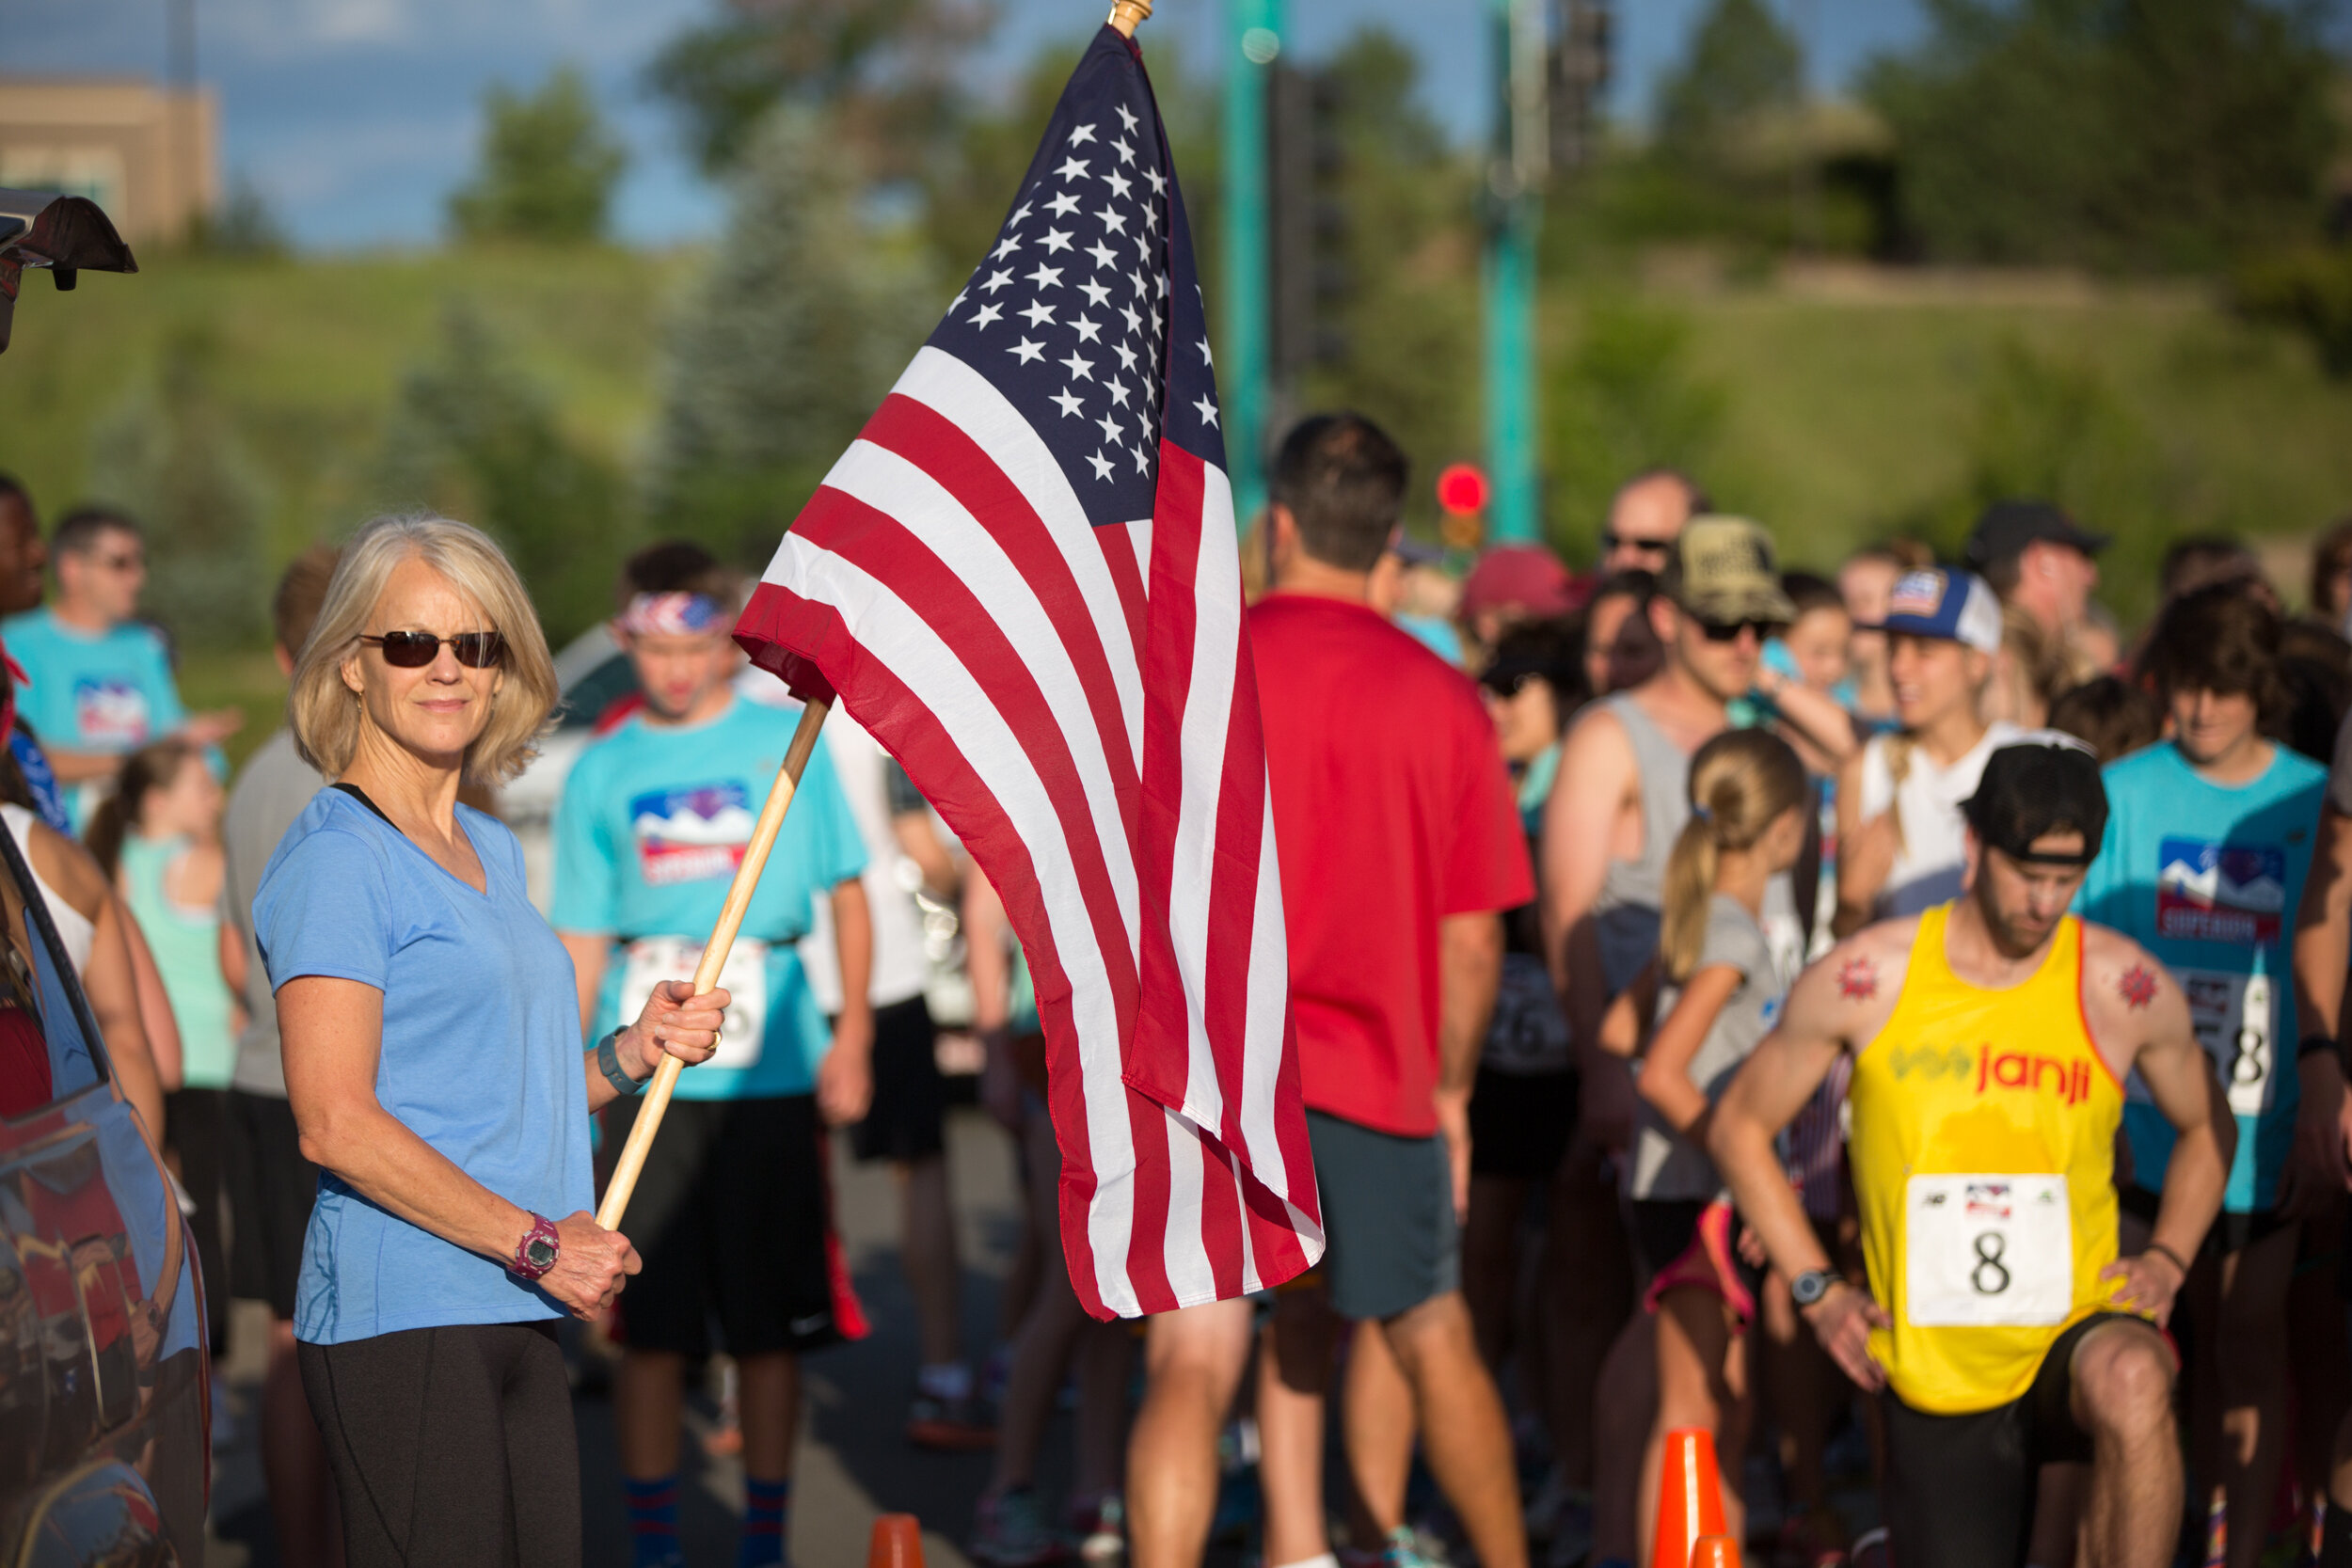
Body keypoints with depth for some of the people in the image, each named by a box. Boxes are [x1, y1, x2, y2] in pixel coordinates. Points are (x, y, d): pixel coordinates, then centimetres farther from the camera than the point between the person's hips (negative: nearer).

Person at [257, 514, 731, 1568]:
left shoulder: (493, 851, 18)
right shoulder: (337, 857, -8)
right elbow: (337, 1123, -15)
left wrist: (630, 1055, 7)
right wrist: (537, 1241, -13)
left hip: (518, 1321, 8)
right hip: (401, 1321, -8)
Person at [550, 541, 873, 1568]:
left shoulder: (787, 742, 4)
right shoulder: (601, 771, 8)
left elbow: (847, 892, 7)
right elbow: (581, 940, 11)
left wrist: (852, 1032, -3)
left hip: (770, 1069, -1)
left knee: (770, 1324, 4)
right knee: (650, 1325, 2)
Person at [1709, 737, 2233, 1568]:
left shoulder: (2125, 988, -3)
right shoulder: (1867, 977, -5)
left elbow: (2206, 1129, 17)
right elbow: (1740, 1125, 8)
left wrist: (2166, 1262, 2)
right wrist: (1815, 1286, 0)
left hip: (2075, 1328, -1)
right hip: (1932, 1371, 1)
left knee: (2131, 1384, -36)